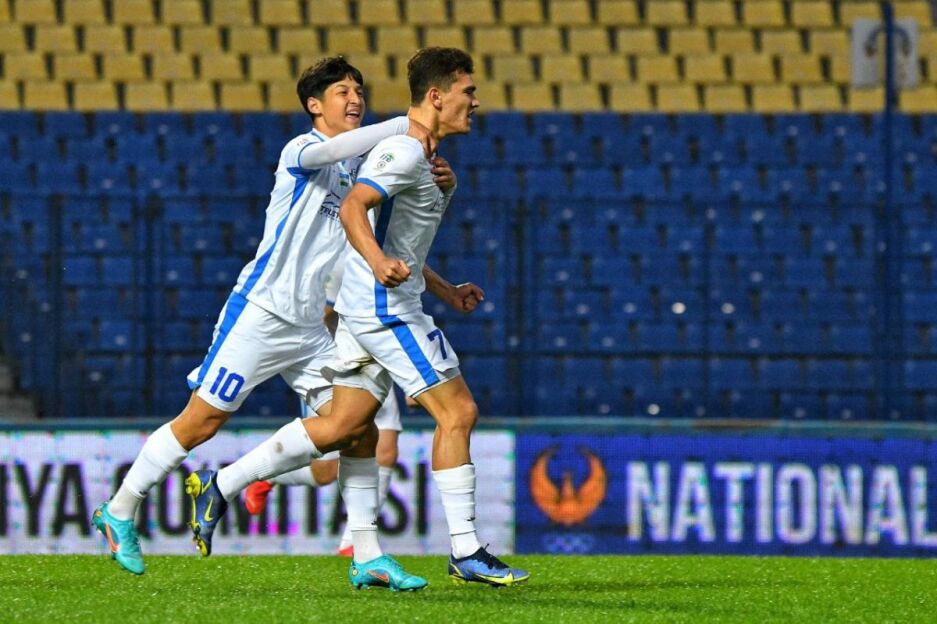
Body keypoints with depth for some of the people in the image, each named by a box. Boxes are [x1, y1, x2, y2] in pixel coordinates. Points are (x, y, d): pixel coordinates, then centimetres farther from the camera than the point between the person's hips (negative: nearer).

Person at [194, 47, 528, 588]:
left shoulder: (419, 155, 21)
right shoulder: (407, 150, -13)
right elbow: (352, 207, -26)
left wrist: (447, 291, 27)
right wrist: (379, 263, -42)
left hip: (365, 309, 10)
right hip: (385, 307, -10)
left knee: (345, 426, 7)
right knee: (458, 412, -9)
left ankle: (221, 485, 8)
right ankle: (466, 553, -7)